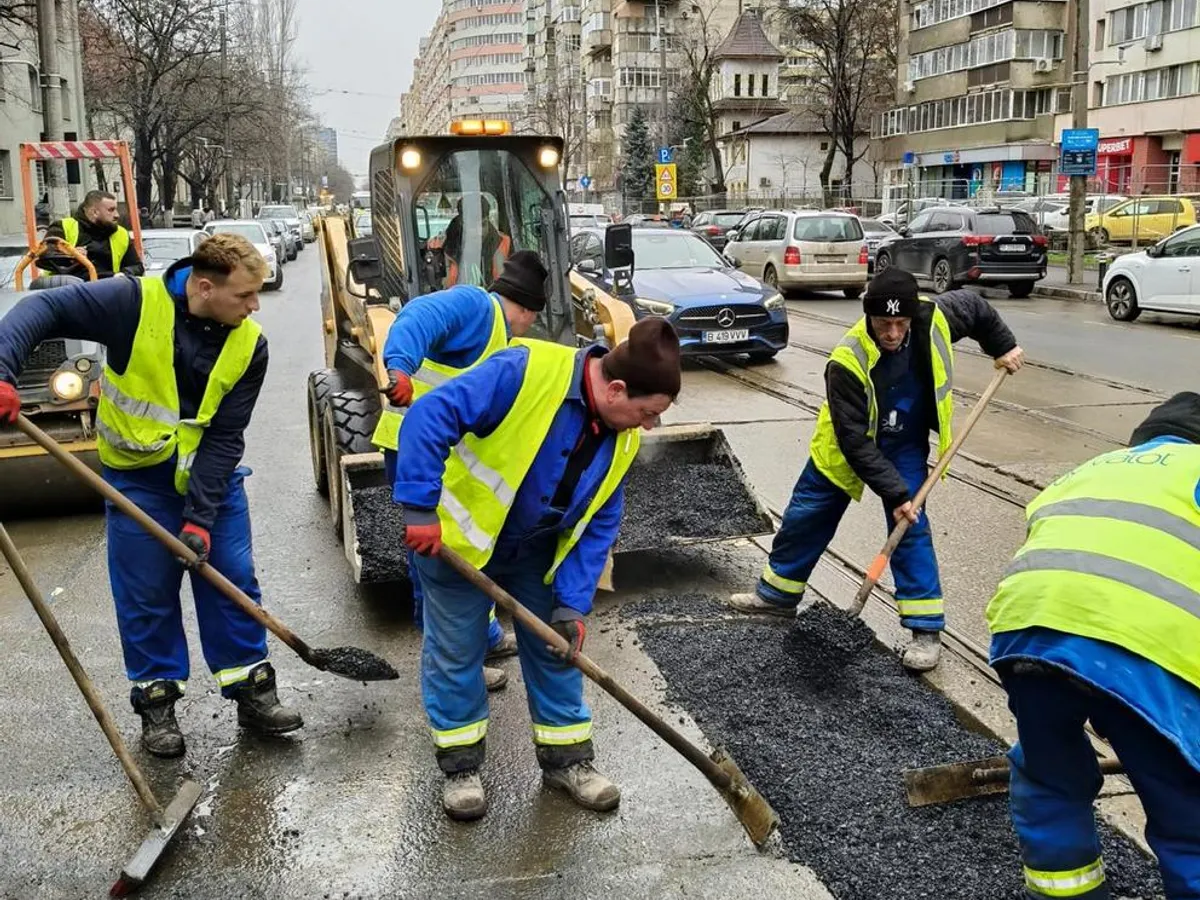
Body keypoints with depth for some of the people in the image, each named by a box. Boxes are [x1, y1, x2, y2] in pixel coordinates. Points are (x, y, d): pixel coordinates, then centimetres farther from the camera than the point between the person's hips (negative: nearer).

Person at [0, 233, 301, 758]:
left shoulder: (248, 344, -14)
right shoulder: (134, 302, -22)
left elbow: (225, 436, -14)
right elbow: (43, 309, -18)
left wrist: (200, 516, -19)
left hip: (212, 474, 2)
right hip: (138, 476, -2)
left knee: (233, 582, 4)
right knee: (146, 594, 4)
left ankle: (252, 690, 17)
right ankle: (157, 701, 19)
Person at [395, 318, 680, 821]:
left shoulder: (622, 437, -9)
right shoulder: (526, 371, -32)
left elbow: (598, 524, -4)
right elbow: (431, 416, -34)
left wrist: (573, 603, -11)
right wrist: (420, 508, -36)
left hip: (537, 554, 6)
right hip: (457, 537, -6)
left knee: (556, 649, 12)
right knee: (455, 653, 6)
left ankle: (567, 757, 29)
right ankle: (460, 766, 25)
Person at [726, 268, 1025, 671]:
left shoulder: (935, 318, -26)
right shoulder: (848, 361, -36)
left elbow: (973, 305, 0)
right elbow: (855, 442, -32)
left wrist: (1003, 346, 6)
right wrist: (894, 493, -33)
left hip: (905, 445, 1)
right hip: (847, 444, -1)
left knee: (911, 527, -9)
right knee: (805, 515, 9)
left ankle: (926, 628, 0)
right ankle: (778, 593, 31)